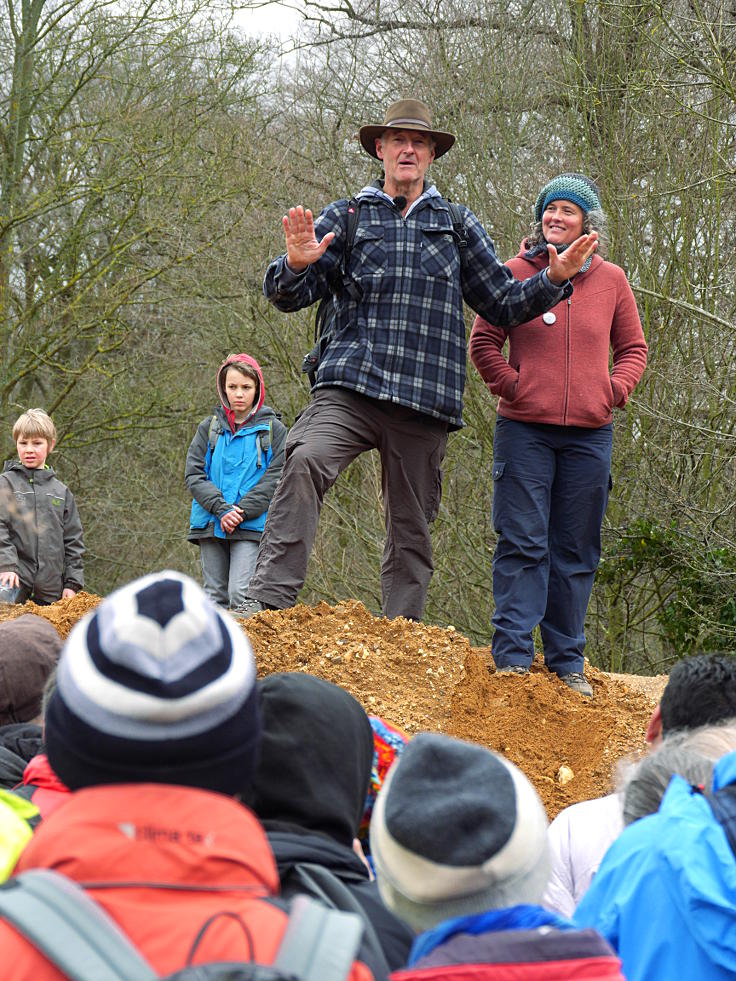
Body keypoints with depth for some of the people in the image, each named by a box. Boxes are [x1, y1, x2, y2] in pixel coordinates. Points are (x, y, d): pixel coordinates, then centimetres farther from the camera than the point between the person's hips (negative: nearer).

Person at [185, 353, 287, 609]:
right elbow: (193, 475, 4)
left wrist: (242, 511, -14)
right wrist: (221, 509, -12)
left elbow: (275, 478, -3)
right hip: (210, 525, 3)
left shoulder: (273, 429, 5)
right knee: (215, 597, 3)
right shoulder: (209, 427, 12)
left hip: (252, 526, -3)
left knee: (241, 594, -17)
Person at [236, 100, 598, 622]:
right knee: (306, 461, -29)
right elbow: (288, 295, 8)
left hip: (425, 399, 2)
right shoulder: (347, 217, 13)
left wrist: (555, 278, 2)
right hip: (350, 386, -2)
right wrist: (297, 264, -15)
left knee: (412, 528, 5)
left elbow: (503, 303, 19)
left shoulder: (458, 226, 18)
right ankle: (269, 604, -31)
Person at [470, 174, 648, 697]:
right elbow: (484, 341, 7)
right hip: (525, 428, -2)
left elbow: (634, 348, 17)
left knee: (576, 552, 7)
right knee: (523, 544, -6)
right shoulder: (516, 272, 2)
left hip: (590, 433, 2)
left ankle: (567, 662, 14)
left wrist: (615, 389, 1)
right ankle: (513, 658, -3)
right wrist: (510, 384, -5)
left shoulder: (610, 279, 8)